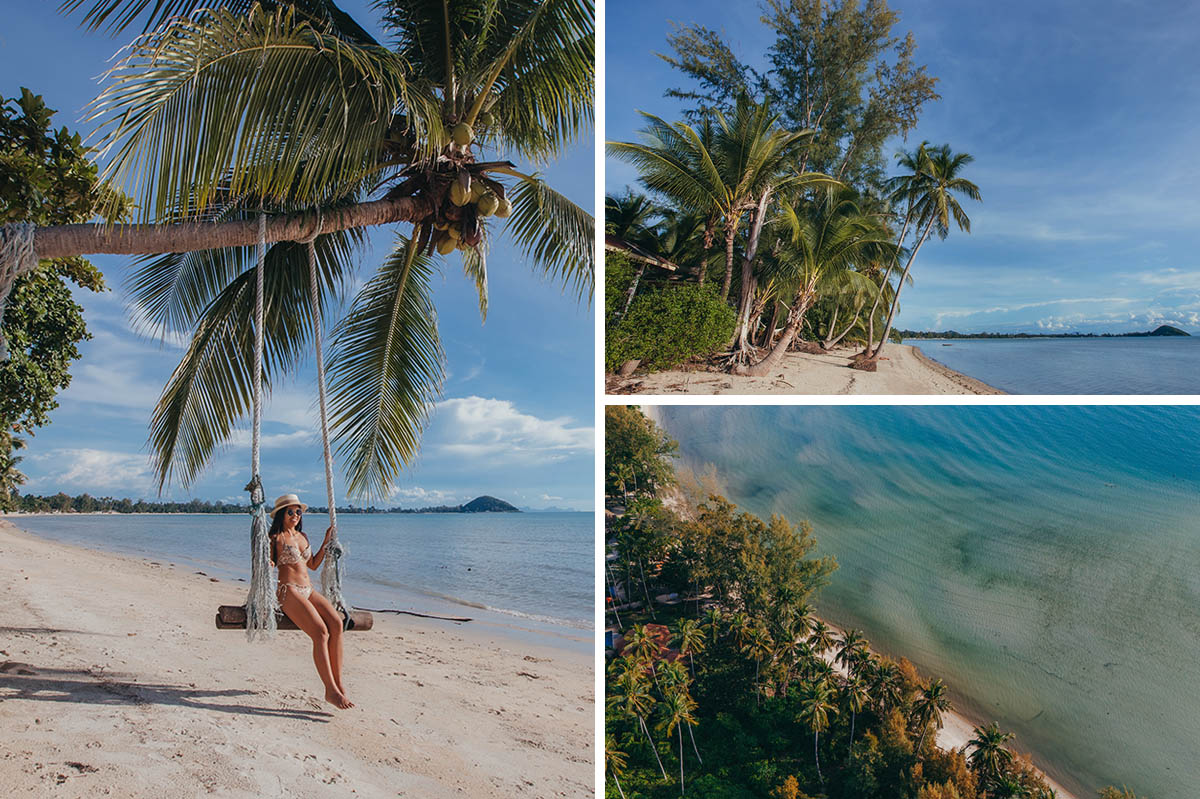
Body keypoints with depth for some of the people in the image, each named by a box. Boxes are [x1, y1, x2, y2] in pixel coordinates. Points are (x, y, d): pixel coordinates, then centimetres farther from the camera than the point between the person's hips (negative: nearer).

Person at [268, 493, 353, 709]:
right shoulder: (276, 538, 2)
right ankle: (331, 690, -27)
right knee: (321, 632, -27)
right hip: (288, 591, -6)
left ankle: (338, 682, -20)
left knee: (336, 622, -22)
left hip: (308, 591, 6)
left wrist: (326, 542, 24)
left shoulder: (302, 536, 21)